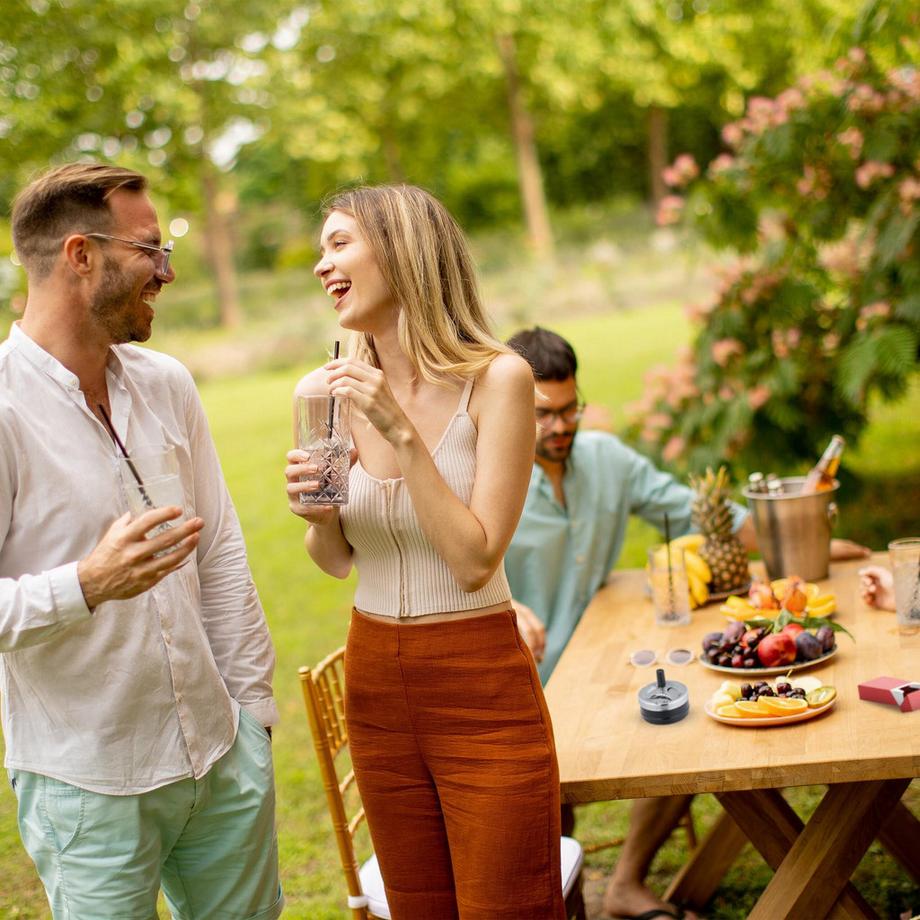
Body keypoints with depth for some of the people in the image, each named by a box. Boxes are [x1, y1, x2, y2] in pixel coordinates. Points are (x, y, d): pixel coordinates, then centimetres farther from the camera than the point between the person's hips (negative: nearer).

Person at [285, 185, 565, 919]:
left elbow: (475, 560, -18)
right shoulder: (331, 393, -1)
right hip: (375, 684, 5)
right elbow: (337, 560, 10)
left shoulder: (496, 379, -14)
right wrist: (317, 516, -12)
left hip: (481, 691, -4)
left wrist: (402, 432, -23)